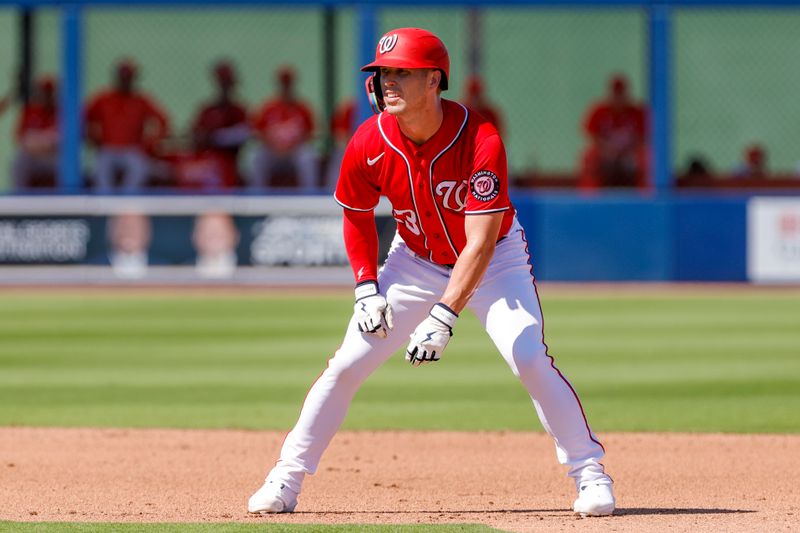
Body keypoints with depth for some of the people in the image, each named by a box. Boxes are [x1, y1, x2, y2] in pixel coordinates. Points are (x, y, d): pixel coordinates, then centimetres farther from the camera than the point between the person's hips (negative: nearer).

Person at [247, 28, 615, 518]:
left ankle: (590, 472, -7)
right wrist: (367, 287, -10)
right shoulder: (369, 144, -20)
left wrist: (445, 316, -42)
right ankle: (286, 480, 4)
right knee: (348, 364, -5)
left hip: (496, 260, -3)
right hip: (416, 260, 3)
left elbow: (481, 243, -34)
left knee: (529, 359, -21)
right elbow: (357, 215, 1)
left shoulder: (481, 141, -32)